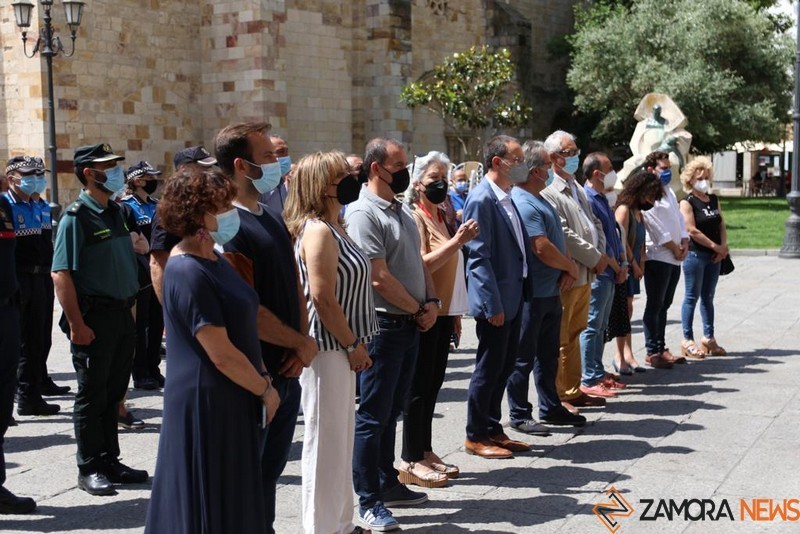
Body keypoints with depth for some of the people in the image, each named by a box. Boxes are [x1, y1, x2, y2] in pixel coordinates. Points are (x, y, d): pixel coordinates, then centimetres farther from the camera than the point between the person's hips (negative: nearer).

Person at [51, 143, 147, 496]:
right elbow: (61, 274, -18)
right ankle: (90, 470, 12)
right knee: (92, 396, 2)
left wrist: (130, 308, 15)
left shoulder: (114, 212, 12)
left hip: (121, 313, 8)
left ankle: (110, 462, 25)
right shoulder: (76, 217, -13)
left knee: (113, 392, 15)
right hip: (94, 317, -8)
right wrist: (76, 325, -21)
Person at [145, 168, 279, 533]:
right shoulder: (189, 273, -21)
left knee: (234, 500, 17)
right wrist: (265, 389, -10)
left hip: (232, 402, 9)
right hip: (207, 405, -9)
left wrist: (262, 378, 6)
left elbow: (241, 328, 18)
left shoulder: (213, 260, 10)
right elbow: (222, 354, -22)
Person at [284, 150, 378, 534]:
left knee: (341, 437, 17)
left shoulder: (334, 228, 13)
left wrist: (354, 344, 13)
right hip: (325, 348, -10)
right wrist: (353, 344, -14)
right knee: (325, 439, -1)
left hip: (340, 347, 10)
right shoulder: (318, 231, -17)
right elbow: (322, 298, -22)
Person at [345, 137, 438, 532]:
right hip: (384, 325, -9)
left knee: (391, 411, 18)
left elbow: (418, 263, 19)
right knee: (373, 417, -2)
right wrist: (418, 309, -9)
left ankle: (388, 484, 29)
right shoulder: (363, 213, -15)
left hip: (410, 324, 9)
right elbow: (380, 278, -19)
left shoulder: (401, 211, 14)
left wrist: (431, 301, 2)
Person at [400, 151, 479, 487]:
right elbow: (422, 265, -21)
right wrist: (458, 241, -28)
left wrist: (456, 313, 18)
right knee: (419, 385, -4)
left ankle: (424, 452, 20)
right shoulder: (415, 217, -10)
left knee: (433, 383, 12)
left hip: (443, 312, 8)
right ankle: (411, 461, 2)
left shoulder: (441, 216, 16)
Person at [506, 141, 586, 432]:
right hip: (531, 294, -10)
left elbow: (558, 239, 16)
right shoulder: (523, 203, -19)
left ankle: (551, 408, 29)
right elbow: (543, 249, -23)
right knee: (524, 357, 0)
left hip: (551, 291, 10)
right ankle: (519, 415, 9)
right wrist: (571, 267, -7)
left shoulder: (540, 200, 14)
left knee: (548, 354, 18)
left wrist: (567, 270, -2)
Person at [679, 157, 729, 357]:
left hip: (714, 256, 6)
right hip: (695, 254, -6)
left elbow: (721, 225, 11)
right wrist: (715, 246, -13)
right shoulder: (687, 202, -7)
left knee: (708, 297, 12)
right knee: (692, 297, -1)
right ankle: (687, 340, 4)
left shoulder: (714, 200, 13)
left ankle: (709, 338, 19)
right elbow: (692, 230, -15)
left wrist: (723, 246, -6)